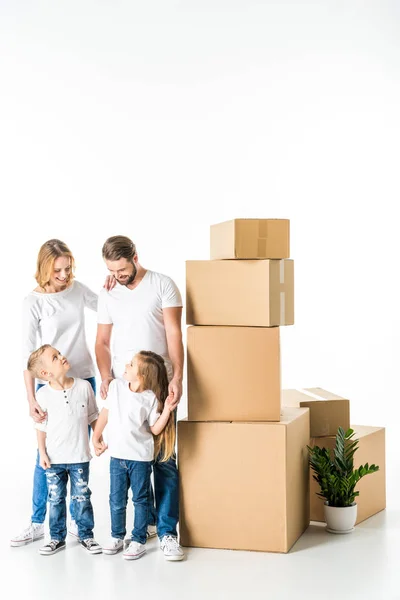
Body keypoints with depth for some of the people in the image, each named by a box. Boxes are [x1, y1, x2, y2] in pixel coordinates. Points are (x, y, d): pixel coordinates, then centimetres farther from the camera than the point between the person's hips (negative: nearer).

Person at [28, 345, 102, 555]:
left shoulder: (84, 386, -6)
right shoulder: (43, 395, -11)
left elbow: (93, 417, 5)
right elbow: (41, 428, -3)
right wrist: (42, 453, -6)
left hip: (79, 457, 1)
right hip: (54, 459, -1)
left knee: (82, 498, 10)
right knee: (56, 499, 11)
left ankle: (86, 536, 23)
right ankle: (57, 537, 24)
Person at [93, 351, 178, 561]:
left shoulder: (150, 398, -13)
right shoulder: (116, 386, -2)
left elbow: (155, 429, -9)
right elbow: (105, 412, 9)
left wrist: (167, 410, -22)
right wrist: (96, 438, 11)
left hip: (140, 458, -4)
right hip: (117, 456, 4)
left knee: (140, 500, 9)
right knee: (116, 500, 13)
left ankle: (138, 541, 19)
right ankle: (117, 537, 29)